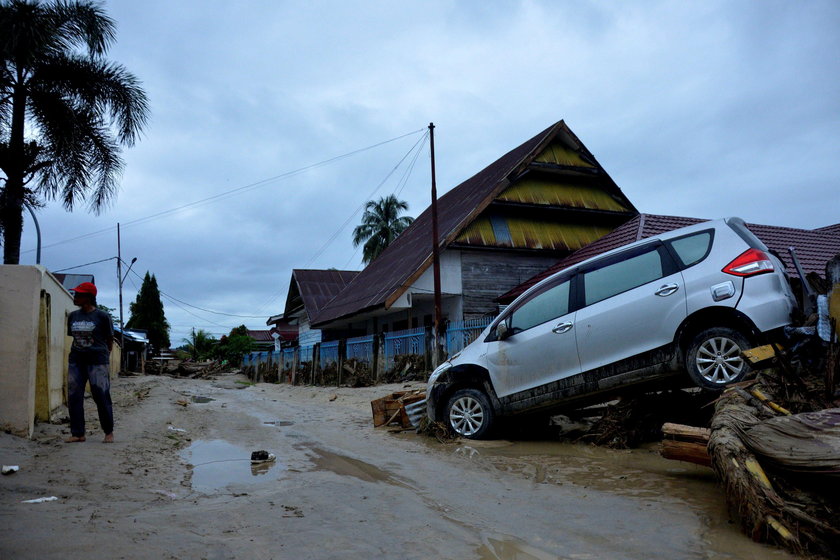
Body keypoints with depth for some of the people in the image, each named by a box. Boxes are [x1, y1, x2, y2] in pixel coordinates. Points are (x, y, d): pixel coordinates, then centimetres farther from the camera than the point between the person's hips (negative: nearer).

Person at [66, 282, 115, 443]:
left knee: (101, 397, -3)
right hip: (76, 360, 6)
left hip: (97, 360, -5)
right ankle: (77, 433, 12)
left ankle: (109, 432, 9)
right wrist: (78, 351, 12)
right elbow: (73, 337, 18)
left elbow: (109, 339, 3)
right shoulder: (73, 316, 10)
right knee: (74, 397, 4)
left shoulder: (102, 316, -5)